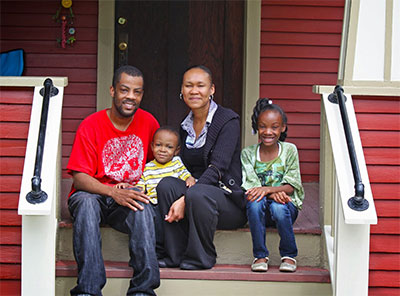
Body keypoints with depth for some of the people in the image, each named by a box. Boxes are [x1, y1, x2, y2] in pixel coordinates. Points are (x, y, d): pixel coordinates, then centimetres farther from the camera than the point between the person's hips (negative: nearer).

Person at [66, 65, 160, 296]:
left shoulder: (148, 122, 7)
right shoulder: (91, 125, -4)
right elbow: (80, 178, -11)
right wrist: (113, 192, -27)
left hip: (130, 198, 2)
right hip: (94, 194, -1)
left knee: (143, 208, -33)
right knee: (86, 202, -37)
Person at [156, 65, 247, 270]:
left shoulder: (228, 120, -8)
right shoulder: (185, 126, 12)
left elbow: (217, 169, -19)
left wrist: (185, 199, -28)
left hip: (230, 198, -6)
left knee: (198, 194, -36)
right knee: (166, 184, -22)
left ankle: (201, 258, -15)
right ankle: (176, 255, -16)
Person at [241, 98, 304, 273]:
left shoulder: (289, 150, -1)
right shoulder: (248, 154, 1)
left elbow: (291, 186, -7)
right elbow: (251, 185, -7)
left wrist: (267, 189, -26)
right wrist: (273, 193, -27)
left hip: (287, 205, -1)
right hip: (260, 211, 1)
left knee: (278, 207, -35)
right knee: (255, 202, -33)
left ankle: (289, 255, -11)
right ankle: (260, 255, -18)